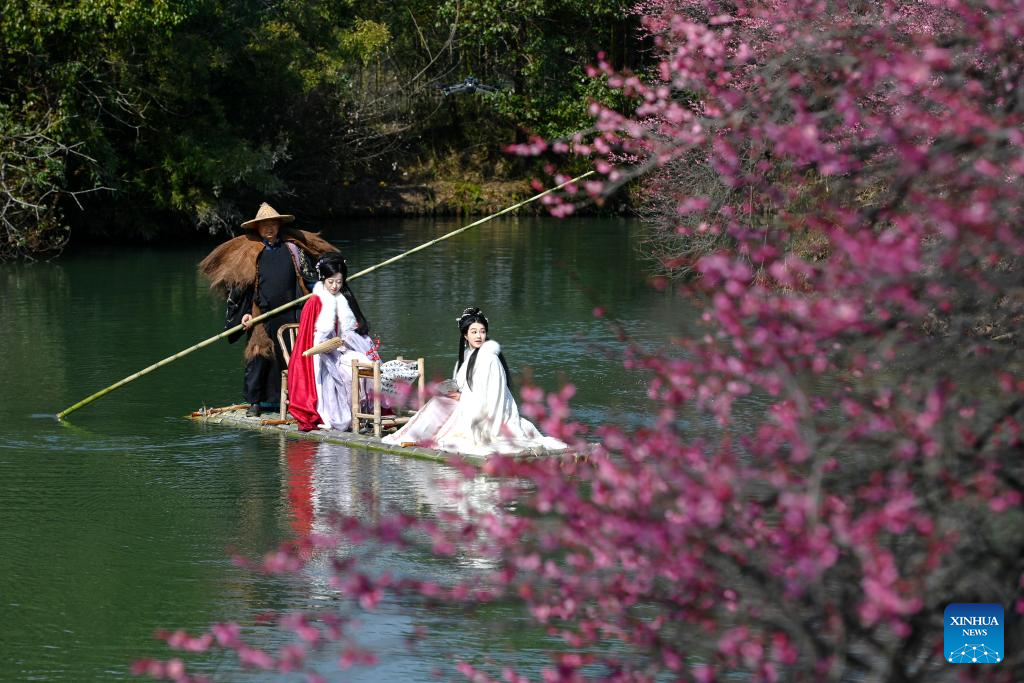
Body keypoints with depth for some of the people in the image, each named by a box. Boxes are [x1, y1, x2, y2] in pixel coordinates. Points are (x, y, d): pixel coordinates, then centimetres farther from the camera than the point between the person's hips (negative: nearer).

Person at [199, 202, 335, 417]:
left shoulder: (292, 249, 8)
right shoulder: (250, 253, 5)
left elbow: (308, 278, 13)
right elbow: (242, 285, 6)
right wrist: (245, 313, -1)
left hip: (289, 315, 1)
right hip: (261, 315, -1)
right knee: (259, 357, -3)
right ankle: (255, 401, 6)